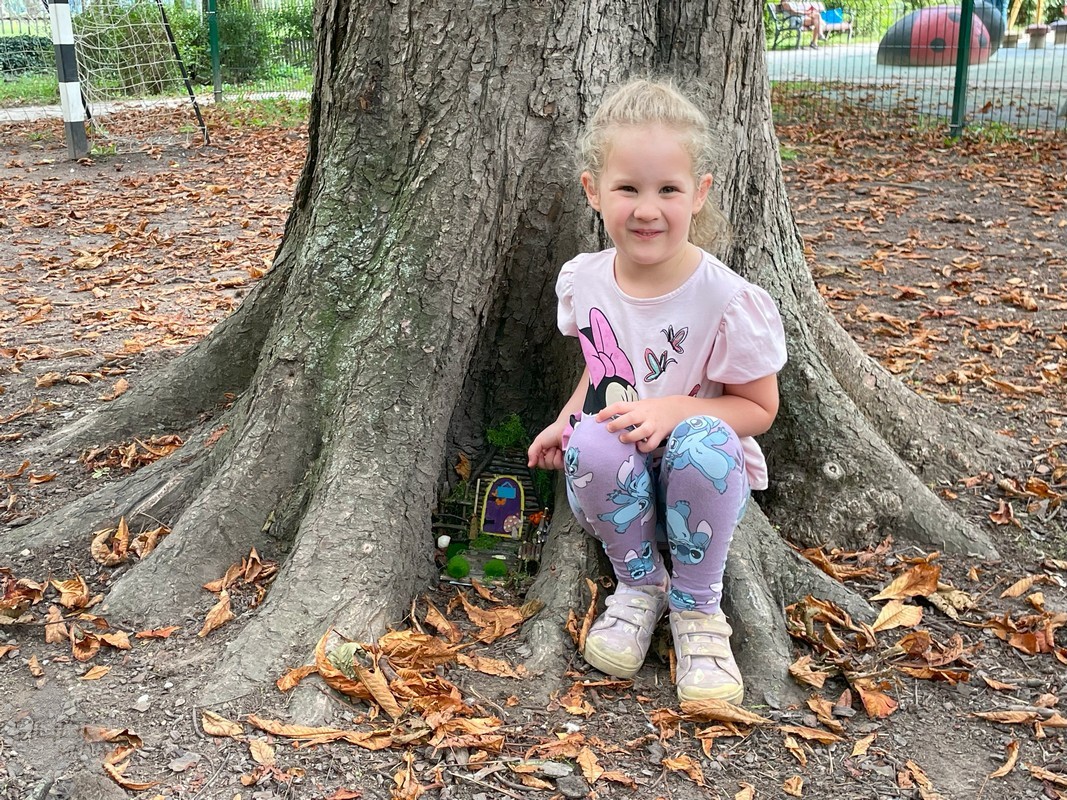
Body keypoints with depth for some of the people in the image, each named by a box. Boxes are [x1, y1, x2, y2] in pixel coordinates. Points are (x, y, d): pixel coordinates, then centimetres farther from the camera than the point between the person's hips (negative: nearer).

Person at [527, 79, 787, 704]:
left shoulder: (728, 301, -19)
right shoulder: (583, 280, -4)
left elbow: (759, 408, -9)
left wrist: (674, 409, -25)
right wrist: (567, 421, -1)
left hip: (703, 481, -2)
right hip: (613, 484, 3)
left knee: (705, 438, -37)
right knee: (595, 440, -33)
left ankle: (697, 607, -12)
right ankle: (639, 584, -6)